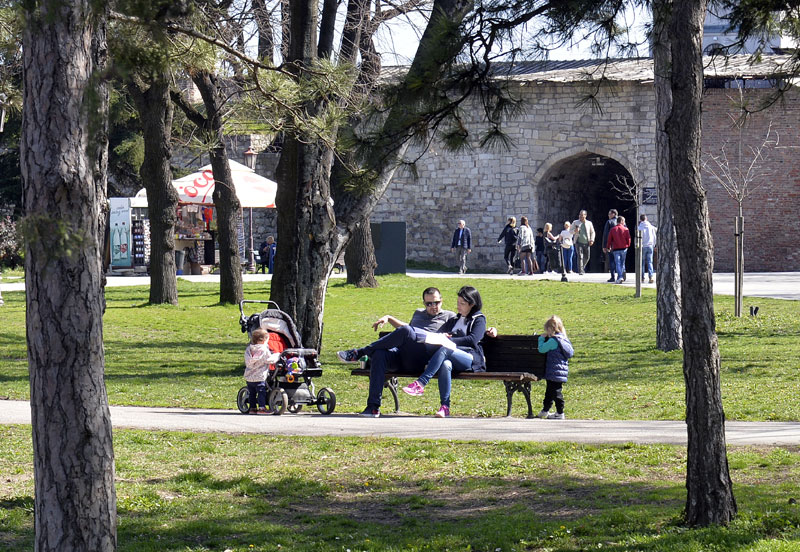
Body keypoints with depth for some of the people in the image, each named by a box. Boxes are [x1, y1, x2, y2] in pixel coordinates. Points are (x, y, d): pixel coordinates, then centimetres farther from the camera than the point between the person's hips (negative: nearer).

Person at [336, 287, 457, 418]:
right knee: (379, 354, -30)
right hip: (400, 354, 5)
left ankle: (359, 353, -24)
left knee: (405, 331, -35)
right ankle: (373, 407, -33)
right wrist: (388, 318, 40)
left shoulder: (449, 316, 19)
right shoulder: (419, 313, 36)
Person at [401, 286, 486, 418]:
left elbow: (472, 339, -3)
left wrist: (450, 341, -8)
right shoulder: (454, 320, 33)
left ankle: (420, 384, -45)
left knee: (444, 350, -35)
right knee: (445, 364, -36)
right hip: (452, 358, 4)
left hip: (472, 359, -4)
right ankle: (445, 407, -42)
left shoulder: (479, 319, 14)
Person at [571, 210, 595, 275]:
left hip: (586, 243, 2)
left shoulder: (589, 223, 9)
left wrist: (592, 240, 1)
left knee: (587, 257, 8)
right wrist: (574, 231, -13)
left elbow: (592, 232, 16)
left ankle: (582, 268, 32)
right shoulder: (575, 223, 7)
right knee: (580, 256, -13)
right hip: (578, 242, -2)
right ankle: (580, 270, -14)